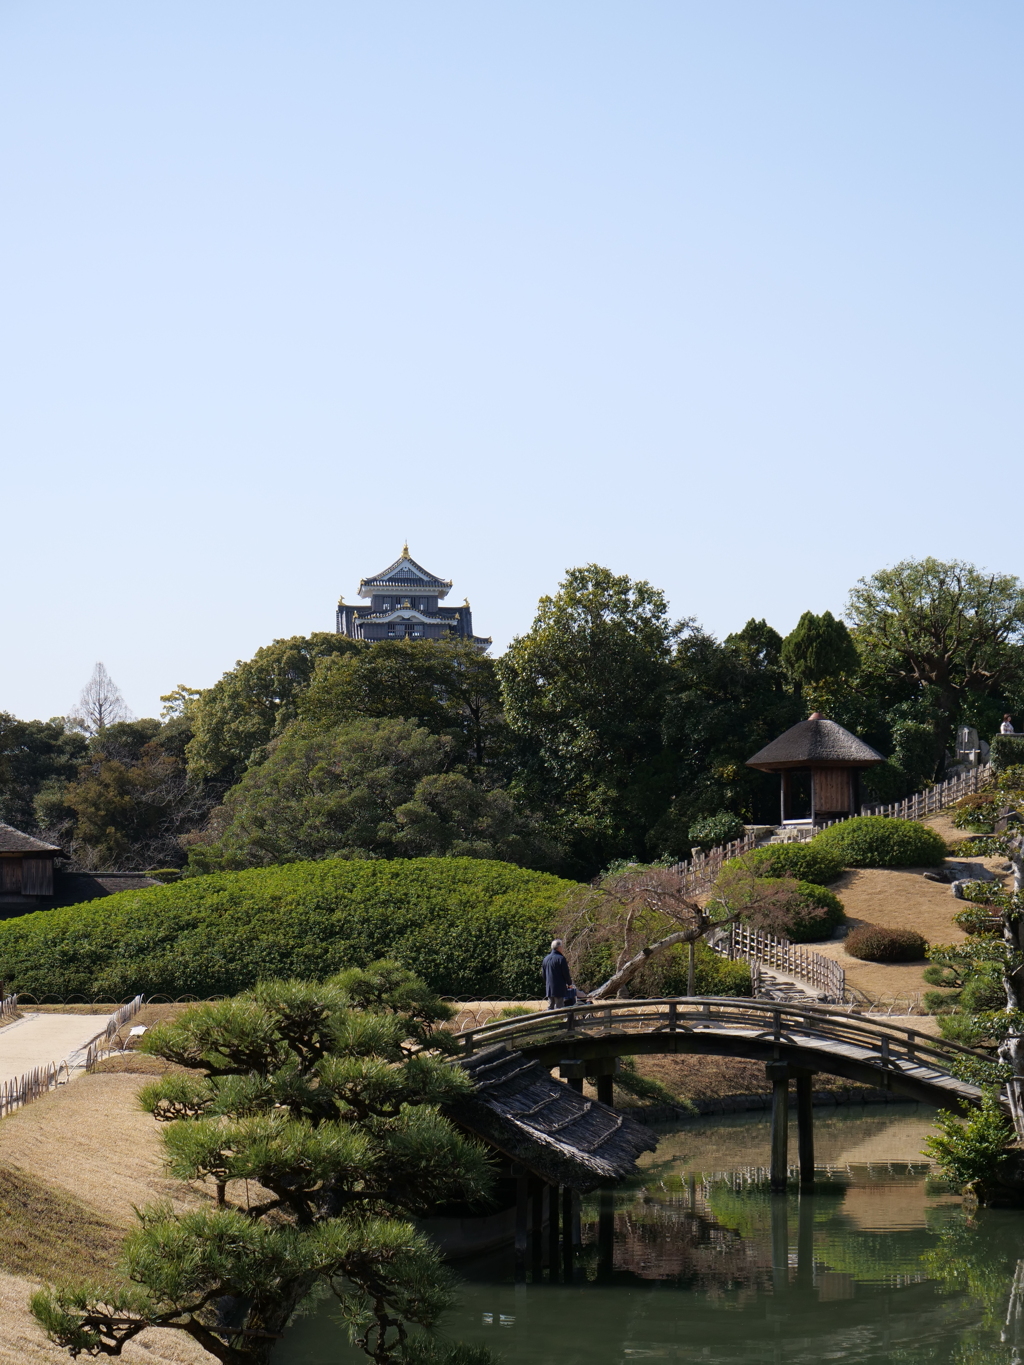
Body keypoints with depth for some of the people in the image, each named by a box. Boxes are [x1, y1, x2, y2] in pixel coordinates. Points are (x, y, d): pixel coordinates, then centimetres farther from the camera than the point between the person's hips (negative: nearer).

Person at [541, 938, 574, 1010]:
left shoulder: (546, 959, 11)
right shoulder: (561, 958, -12)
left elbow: (544, 974, 18)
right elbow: (566, 973, -10)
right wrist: (569, 983, 5)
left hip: (549, 989, 7)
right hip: (559, 988, -7)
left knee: (550, 1007, 11)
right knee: (559, 1007, -6)